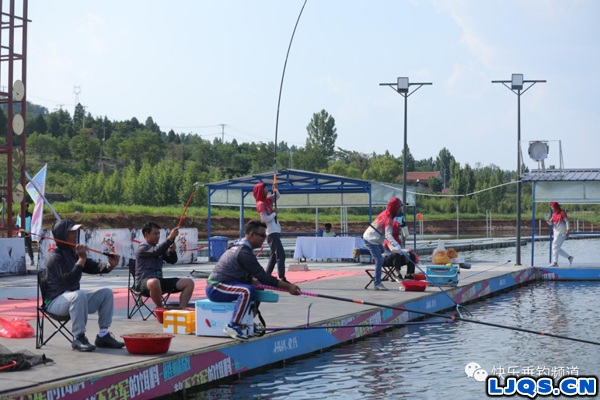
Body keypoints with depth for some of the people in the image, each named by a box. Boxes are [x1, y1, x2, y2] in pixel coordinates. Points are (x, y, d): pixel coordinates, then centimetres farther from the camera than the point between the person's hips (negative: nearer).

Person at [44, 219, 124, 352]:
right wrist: (81, 259, -29)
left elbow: (94, 267, 8)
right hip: (54, 301, -9)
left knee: (106, 292, 3)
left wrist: (110, 266, -11)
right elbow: (69, 281, -28)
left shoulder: (74, 253, 12)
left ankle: (103, 335, -2)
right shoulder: (55, 257, -15)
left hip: (73, 299, 9)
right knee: (79, 294, -38)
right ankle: (78, 338, -29)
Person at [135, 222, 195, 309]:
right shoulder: (142, 248, -6)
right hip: (144, 281, -8)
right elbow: (156, 252, -25)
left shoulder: (158, 247, 18)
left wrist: (172, 250, -4)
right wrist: (170, 238, -25)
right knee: (154, 282, -45)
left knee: (189, 283, -7)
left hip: (159, 280, 8)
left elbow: (172, 260, 16)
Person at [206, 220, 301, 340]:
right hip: (215, 289, -11)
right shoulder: (244, 252, -20)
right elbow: (263, 277, -21)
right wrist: (288, 287, -18)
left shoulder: (239, 247, 13)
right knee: (247, 290, -34)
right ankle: (233, 326, -30)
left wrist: (253, 281, -3)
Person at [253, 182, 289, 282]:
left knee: (274, 255, 16)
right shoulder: (261, 204, -12)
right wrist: (274, 213, -10)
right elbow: (265, 219, -20)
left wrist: (275, 189, 11)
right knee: (281, 255, -17)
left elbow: (277, 196, 30)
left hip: (275, 232, 10)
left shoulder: (267, 201, 14)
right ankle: (282, 278, -25)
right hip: (272, 233, -10)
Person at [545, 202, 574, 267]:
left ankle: (555, 262, -11)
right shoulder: (554, 214, 13)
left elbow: (567, 221, -10)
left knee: (555, 247, -13)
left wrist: (567, 230, -17)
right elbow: (551, 223, 13)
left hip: (562, 233, -8)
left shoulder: (562, 213, -8)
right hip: (556, 233, 8)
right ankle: (569, 257, 21)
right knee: (557, 249, 10)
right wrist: (547, 220, -9)